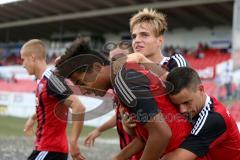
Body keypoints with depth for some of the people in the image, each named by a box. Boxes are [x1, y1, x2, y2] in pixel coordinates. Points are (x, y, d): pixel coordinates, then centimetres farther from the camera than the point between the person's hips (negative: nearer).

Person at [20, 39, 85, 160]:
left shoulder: (51, 79, -19)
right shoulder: (43, 81, 9)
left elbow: (79, 107, -27)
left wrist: (73, 142, -29)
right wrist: (32, 119, 41)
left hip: (50, 150, -9)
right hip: (47, 147, 9)